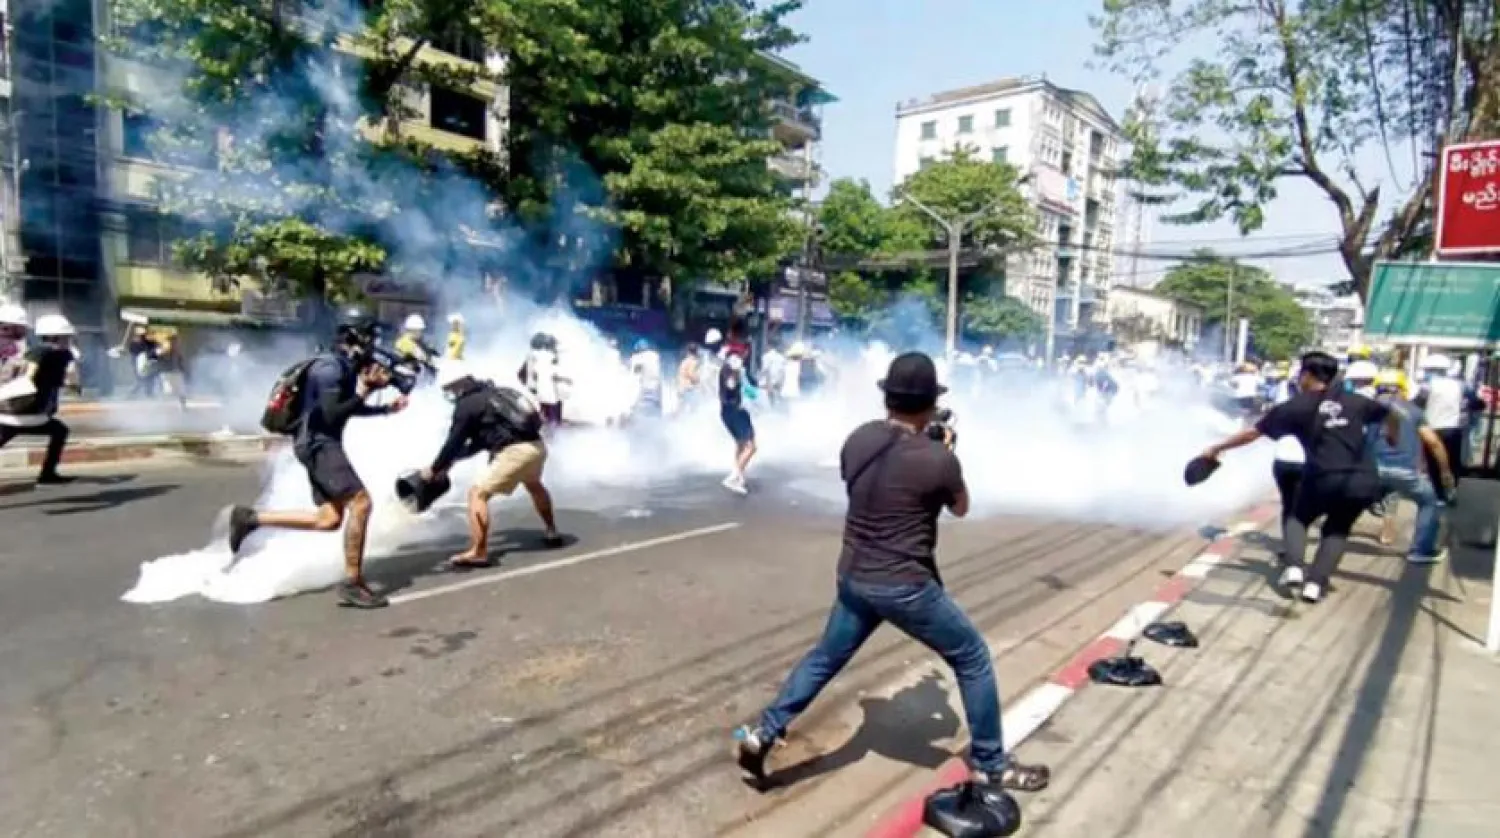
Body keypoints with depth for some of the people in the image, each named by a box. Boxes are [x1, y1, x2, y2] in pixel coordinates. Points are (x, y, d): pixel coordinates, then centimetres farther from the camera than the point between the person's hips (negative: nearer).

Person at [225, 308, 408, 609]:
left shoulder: (347, 366, 13)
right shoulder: (331, 367, -16)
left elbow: (350, 408, 26)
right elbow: (331, 415, -24)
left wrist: (386, 409, 17)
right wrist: (363, 392, -19)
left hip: (323, 445, 10)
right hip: (319, 444, -10)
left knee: (329, 520, 8)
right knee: (360, 503, -16)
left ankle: (250, 518, 16)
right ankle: (352, 584, -11)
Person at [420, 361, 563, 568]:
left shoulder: (465, 404, 0)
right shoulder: (491, 394, 26)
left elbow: (453, 442, 0)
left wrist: (434, 469, 13)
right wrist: (453, 459, 33)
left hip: (515, 451, -9)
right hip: (537, 445, 9)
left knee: (477, 493, -2)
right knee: (534, 485, 35)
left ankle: (479, 553, -9)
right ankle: (552, 533, 48)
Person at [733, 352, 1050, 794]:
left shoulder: (858, 439, -1)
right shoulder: (938, 459, -17)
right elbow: (960, 508, 3)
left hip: (853, 577, 6)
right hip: (904, 586, -5)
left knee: (825, 657, 22)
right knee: (973, 659, 14)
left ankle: (762, 733, 20)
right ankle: (991, 765, 25)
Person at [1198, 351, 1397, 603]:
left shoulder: (1296, 406, 4)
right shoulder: (1355, 401, 15)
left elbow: (1252, 433, 5)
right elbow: (1392, 417, 29)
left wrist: (1217, 448, 15)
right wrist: (1392, 440, 50)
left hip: (1325, 479, -3)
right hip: (1364, 482, 3)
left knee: (1298, 518, 24)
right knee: (1337, 530, 24)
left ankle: (1293, 567, 0)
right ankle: (1316, 583, 6)